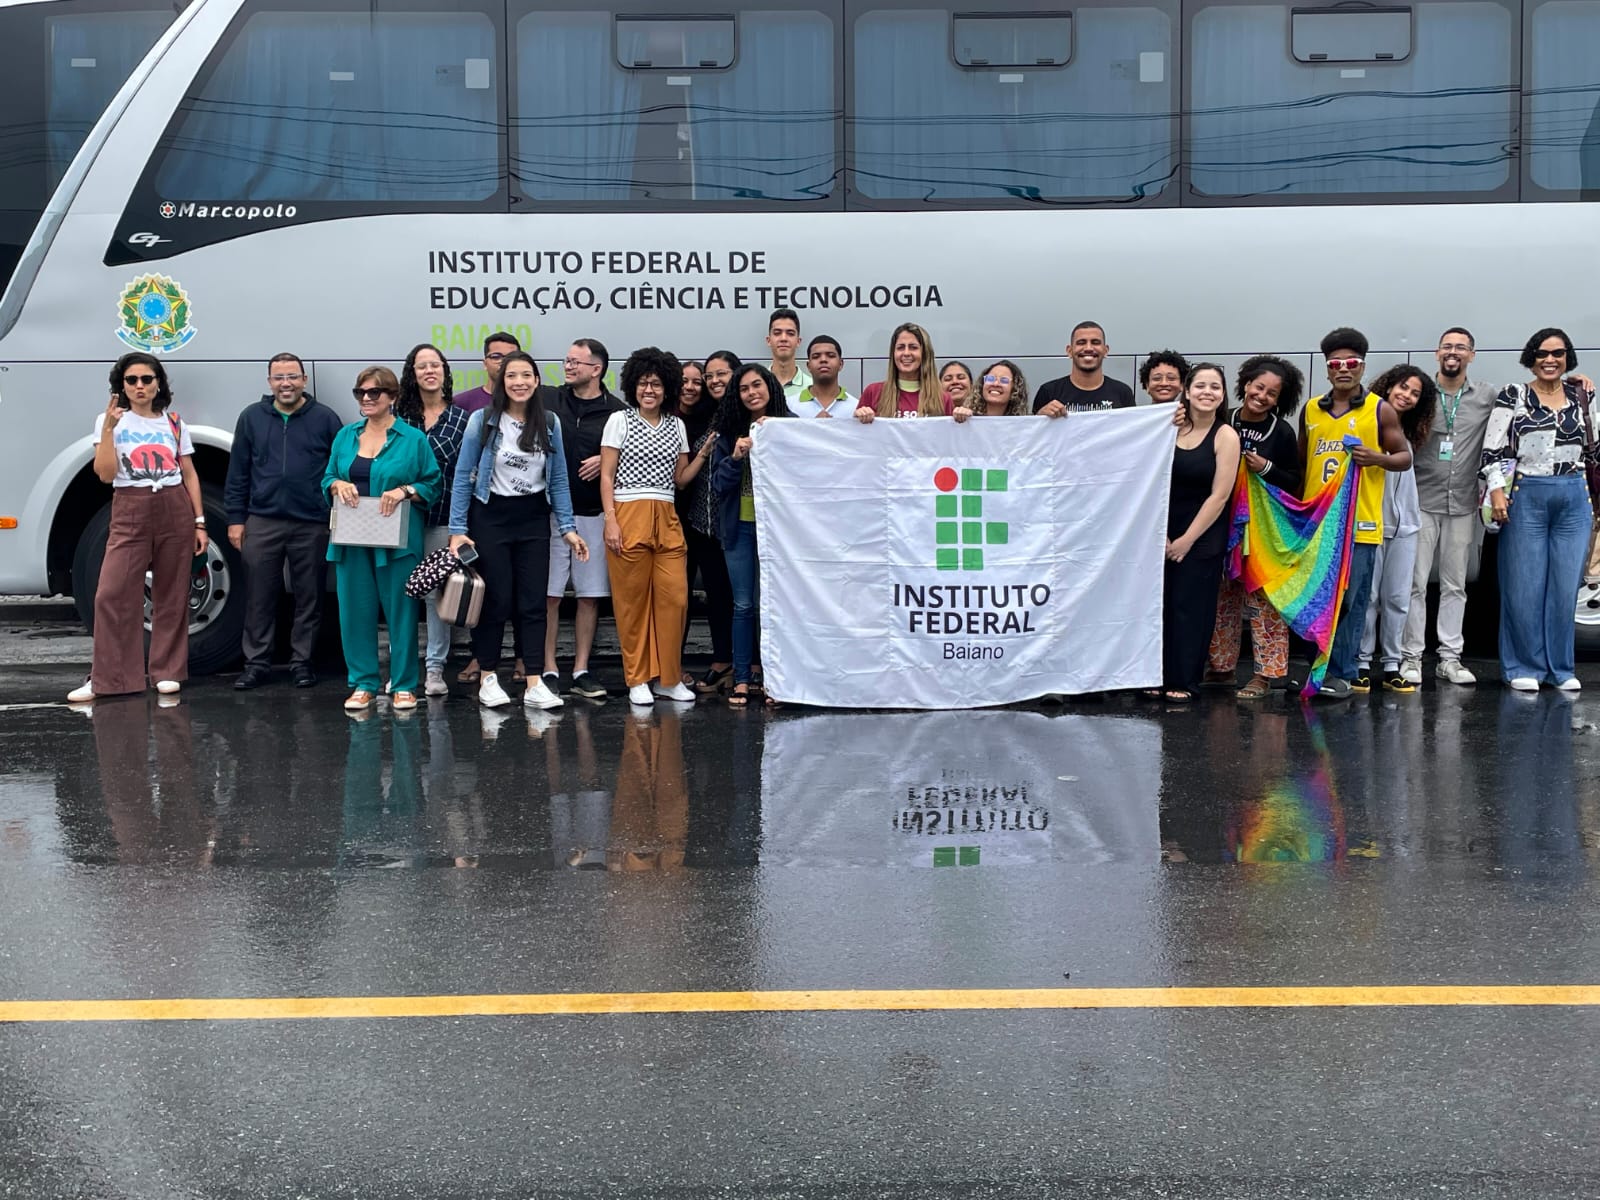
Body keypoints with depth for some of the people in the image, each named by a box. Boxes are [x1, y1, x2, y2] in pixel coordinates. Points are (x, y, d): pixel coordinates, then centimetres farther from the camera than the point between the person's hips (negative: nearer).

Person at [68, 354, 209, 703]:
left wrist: (199, 522, 5)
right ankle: (106, 677, -3)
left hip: (175, 511, 2)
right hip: (131, 513, -2)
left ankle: (167, 671, 14)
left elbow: (190, 475, 11)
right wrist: (109, 428, -17)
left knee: (171, 594, 5)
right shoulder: (110, 420, 3)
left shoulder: (174, 423, 9)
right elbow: (105, 474, -8)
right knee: (112, 593, -8)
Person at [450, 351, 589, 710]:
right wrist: (457, 529, -9)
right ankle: (488, 678, 13)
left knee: (534, 601, 1)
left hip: (534, 519, 3)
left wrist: (567, 527, 1)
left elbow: (558, 479, 6)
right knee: (495, 600, 0)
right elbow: (463, 477, -4)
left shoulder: (550, 424, 2)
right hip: (491, 517, -3)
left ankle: (534, 683, 2)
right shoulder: (483, 421, -6)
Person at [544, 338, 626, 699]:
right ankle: (549, 669, 8)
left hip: (594, 514, 0)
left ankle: (581, 670, 14)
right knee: (549, 594, 0)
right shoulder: (549, 402, 5)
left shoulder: (617, 411, 1)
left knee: (590, 595, 5)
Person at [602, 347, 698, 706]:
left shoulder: (676, 426, 15)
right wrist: (610, 521, -8)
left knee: (674, 597, -4)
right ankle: (637, 680, 7)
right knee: (633, 600, -2)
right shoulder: (619, 421, 5)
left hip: (667, 519, 3)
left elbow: (680, 478, 15)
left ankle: (668, 678, 8)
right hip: (629, 516, -3)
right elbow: (606, 475, 1)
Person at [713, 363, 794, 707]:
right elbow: (718, 483, 3)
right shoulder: (730, 433, 5)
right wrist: (735, 457, -14)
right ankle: (741, 680, 9)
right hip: (740, 526, 2)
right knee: (743, 605, 4)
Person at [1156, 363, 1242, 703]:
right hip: (1162, 530, 3)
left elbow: (1219, 496, -9)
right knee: (1160, 604, 3)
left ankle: (1184, 682, 8)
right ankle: (1160, 677, 12)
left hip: (1203, 536, -3)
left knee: (1190, 607, 0)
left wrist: (1187, 539, -10)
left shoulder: (1225, 436, -7)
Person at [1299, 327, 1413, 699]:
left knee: (1350, 601, -2)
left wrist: (1377, 458, -15)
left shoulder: (1380, 410, 3)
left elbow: (1404, 457, 6)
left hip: (1359, 523, -3)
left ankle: (1341, 675, 2)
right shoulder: (1311, 410, 12)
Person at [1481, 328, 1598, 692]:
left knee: (1565, 587, 5)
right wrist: (1496, 490, -14)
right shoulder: (1513, 396, 0)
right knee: (1524, 587, 0)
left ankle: (1560, 668, 15)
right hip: (1526, 497, -3)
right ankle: (1524, 668, 9)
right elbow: (1493, 449, -4)